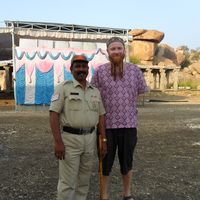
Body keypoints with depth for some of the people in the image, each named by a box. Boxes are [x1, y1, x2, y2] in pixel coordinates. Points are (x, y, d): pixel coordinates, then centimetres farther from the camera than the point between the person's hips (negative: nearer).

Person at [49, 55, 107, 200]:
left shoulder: (95, 91, 10)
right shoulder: (64, 88, -6)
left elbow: (101, 116, 12)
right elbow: (54, 114, -11)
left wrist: (104, 140, 6)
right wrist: (58, 142, -17)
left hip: (90, 139, 5)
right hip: (69, 139, -5)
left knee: (84, 179, 15)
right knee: (68, 181, 0)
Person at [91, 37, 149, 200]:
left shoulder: (135, 70, 1)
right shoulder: (100, 71, -4)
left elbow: (142, 93, 8)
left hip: (129, 124, 2)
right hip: (106, 125, -1)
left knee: (127, 163, 16)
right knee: (105, 163, 11)